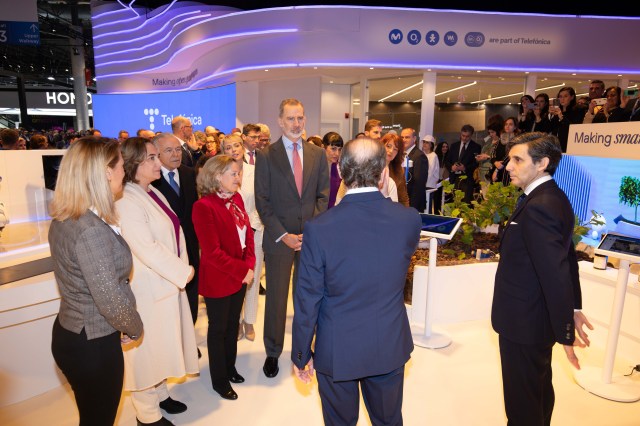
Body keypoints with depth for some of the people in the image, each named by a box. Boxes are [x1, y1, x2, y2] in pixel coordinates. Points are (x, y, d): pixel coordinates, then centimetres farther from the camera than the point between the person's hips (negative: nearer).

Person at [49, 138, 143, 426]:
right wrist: (134, 328, -7)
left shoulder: (64, 219, 0)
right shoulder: (92, 230, -29)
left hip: (71, 333, 8)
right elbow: (110, 299, -25)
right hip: (93, 344, -8)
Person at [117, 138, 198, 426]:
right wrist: (183, 272, -17)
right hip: (148, 288, -9)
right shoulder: (127, 202, -22)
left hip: (168, 282, 9)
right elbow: (147, 249, -26)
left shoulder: (153, 194, 7)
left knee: (162, 343, 23)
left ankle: (159, 394, 44)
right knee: (147, 348, 9)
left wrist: (182, 266, 2)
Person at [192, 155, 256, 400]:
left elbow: (248, 234, 6)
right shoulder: (204, 206, -20)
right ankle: (219, 380, 33)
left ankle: (230, 368, 43)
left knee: (233, 324, 21)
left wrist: (249, 266, -6)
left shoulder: (236, 199, 1)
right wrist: (242, 271, -17)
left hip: (241, 276, 7)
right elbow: (212, 252, -22)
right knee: (218, 329, 12)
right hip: (218, 280, -6)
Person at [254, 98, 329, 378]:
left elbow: (323, 195, 4)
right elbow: (262, 201, -6)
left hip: (312, 237, 2)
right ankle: (272, 352, 29)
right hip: (278, 238, -2)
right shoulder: (267, 156, -3)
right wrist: (282, 235, -13)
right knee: (276, 298, 10)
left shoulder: (317, 154, 5)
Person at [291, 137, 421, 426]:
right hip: (390, 348, 3)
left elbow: (307, 301, -15)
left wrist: (301, 354, 0)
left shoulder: (319, 228, -24)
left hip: (337, 352, -2)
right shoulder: (409, 219, -16)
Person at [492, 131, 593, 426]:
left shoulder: (538, 207, -26)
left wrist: (565, 333, -20)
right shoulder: (552, 198, 6)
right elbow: (567, 259, 13)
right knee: (540, 391, 27)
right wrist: (573, 307, 17)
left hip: (524, 323, -10)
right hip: (538, 319, 10)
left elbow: (556, 273, -28)